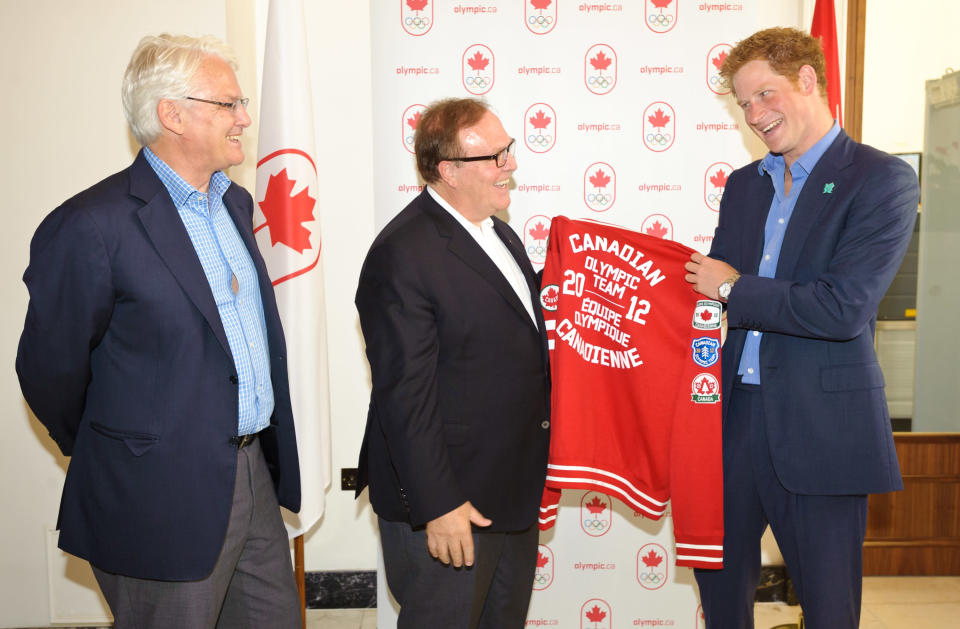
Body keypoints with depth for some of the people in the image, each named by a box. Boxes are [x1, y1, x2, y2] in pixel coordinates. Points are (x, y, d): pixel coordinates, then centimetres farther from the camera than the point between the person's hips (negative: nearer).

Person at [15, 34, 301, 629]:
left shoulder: (234, 202, 9)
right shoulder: (91, 226, -17)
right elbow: (50, 369, -10)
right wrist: (110, 458, 5)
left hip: (255, 476, 7)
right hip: (165, 504, -7)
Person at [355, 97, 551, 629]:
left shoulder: (498, 233, 9)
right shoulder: (401, 255, -21)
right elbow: (405, 395, -22)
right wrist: (437, 507, -22)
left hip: (515, 494, 9)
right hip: (450, 502, -9)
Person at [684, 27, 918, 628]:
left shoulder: (882, 181, -9)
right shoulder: (744, 184, 12)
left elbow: (844, 308, -20)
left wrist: (734, 288, -10)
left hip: (820, 427, -6)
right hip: (734, 413, 6)